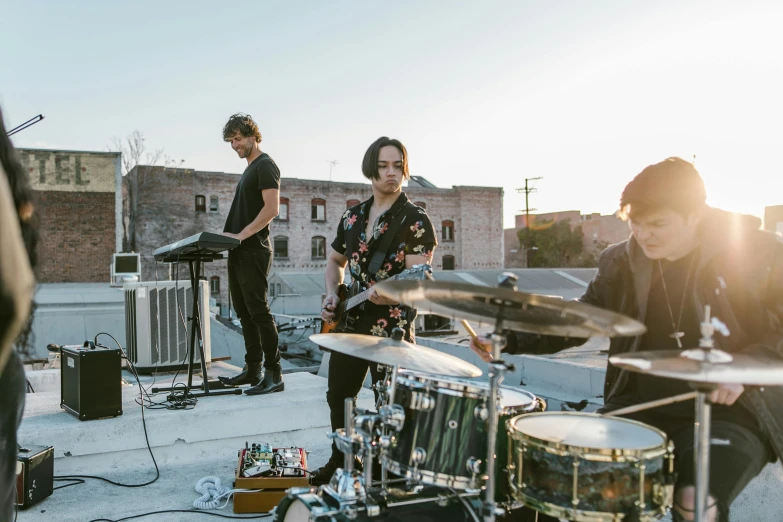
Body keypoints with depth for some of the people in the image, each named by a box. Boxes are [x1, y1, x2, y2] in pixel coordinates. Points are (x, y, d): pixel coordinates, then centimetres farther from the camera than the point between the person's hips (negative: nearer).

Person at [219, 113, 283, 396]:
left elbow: (271, 208, -18)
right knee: (244, 313, 12)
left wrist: (241, 235, -22)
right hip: (239, 252, 10)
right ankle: (252, 370, 19)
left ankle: (274, 374, -4)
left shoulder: (265, 165, -7)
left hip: (253, 251, -10)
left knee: (258, 311, -9)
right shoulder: (249, 169, 21)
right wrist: (230, 236, 13)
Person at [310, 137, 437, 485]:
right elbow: (335, 260, 22)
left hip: (392, 328, -6)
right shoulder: (352, 216, 9)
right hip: (349, 324, 6)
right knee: (339, 396, 16)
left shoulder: (415, 219, -9)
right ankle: (340, 463, 38)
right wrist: (332, 296, 4)